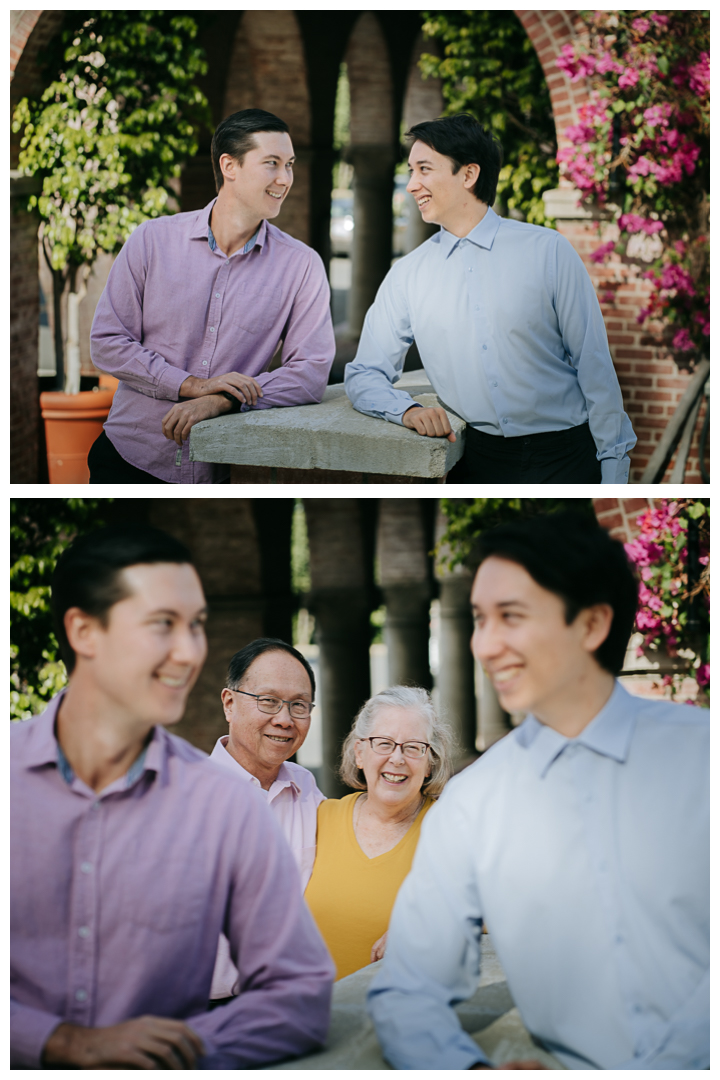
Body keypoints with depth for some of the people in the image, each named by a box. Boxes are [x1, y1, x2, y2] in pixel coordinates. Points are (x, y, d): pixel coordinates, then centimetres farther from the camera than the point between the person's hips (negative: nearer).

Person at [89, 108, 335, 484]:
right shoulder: (153, 240, 1)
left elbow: (312, 371, -6)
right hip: (131, 458, -1)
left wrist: (222, 400, -19)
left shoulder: (301, 266, 0)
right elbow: (107, 343, 0)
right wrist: (191, 385, -14)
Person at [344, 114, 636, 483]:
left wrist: (614, 469, -2)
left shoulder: (549, 251, 3)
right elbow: (364, 375, 11)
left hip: (565, 458, -2)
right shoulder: (406, 275, 9)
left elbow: (594, 366, 3)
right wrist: (408, 410, -11)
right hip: (480, 461, 2)